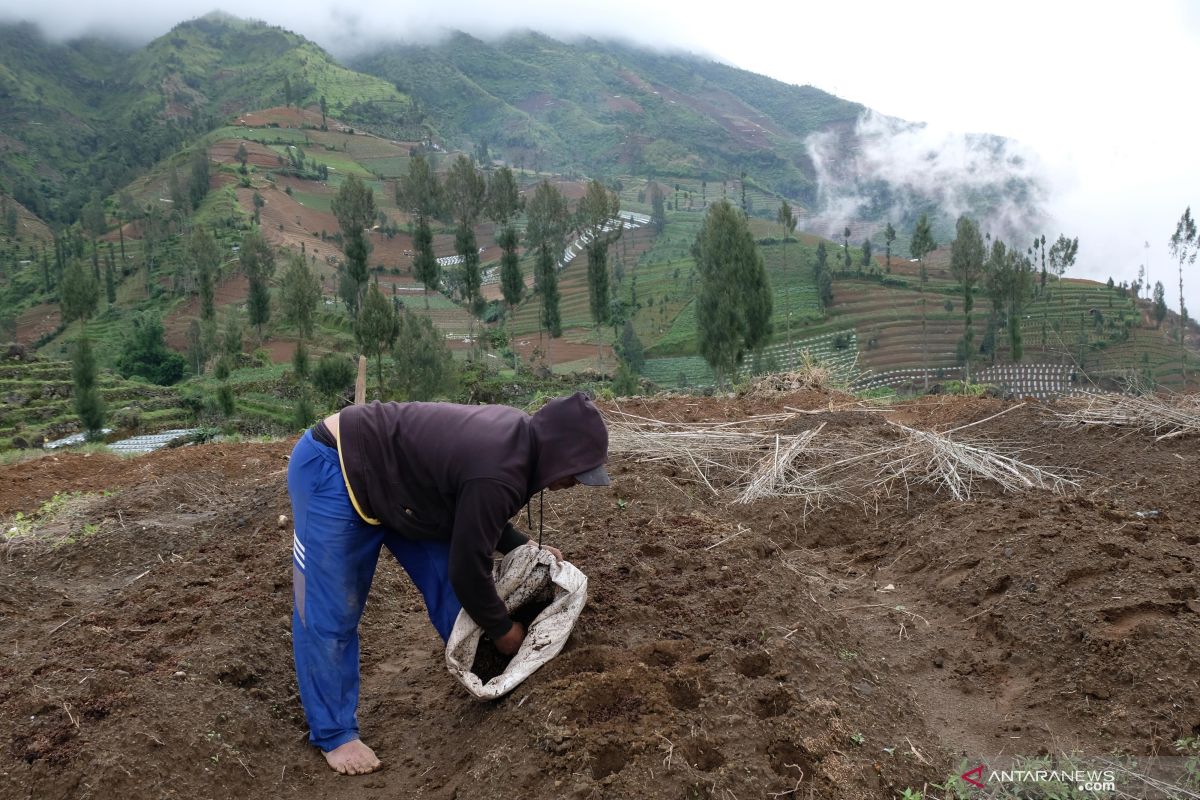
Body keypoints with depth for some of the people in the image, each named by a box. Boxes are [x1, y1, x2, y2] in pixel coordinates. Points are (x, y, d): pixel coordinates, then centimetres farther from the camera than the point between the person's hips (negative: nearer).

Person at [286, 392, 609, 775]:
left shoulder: (517, 434, -4)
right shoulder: (497, 476, -33)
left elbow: (474, 517, 12)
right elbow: (468, 569, -22)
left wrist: (522, 546, 1)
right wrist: (502, 630, -6)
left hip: (393, 476, 9)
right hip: (333, 469, -9)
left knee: (446, 584, 8)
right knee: (329, 612, -4)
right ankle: (334, 735, 11)